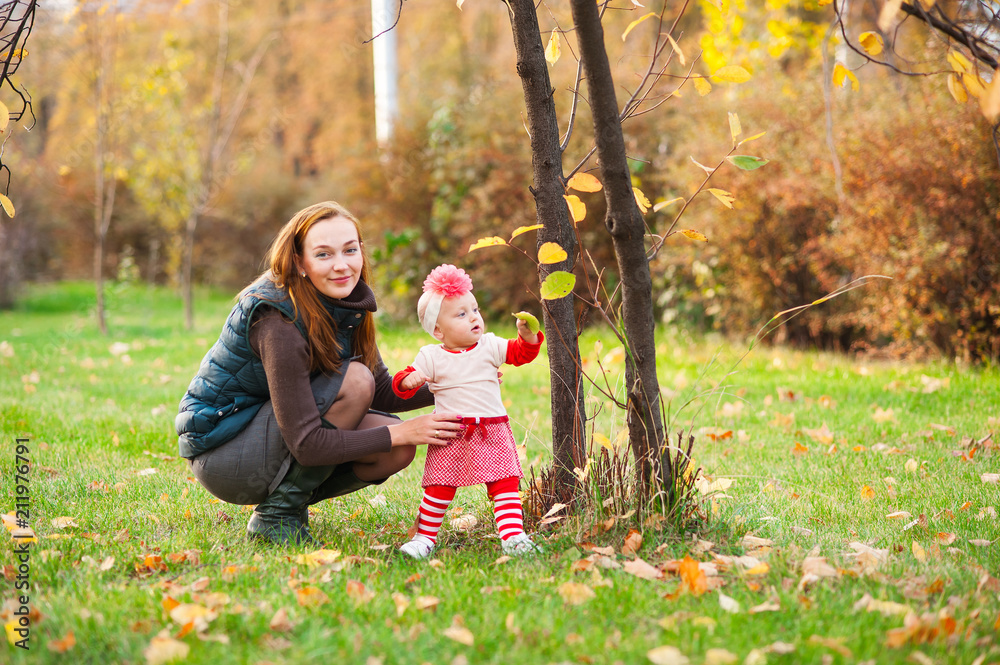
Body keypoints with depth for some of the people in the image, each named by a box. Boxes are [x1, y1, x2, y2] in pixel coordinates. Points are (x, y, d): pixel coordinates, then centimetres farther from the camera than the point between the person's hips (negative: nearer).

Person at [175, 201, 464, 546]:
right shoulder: (279, 321, -28)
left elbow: (382, 391, 6)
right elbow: (306, 446, -29)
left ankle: (288, 498, 9)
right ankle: (276, 516, -13)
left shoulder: (348, 303, -3)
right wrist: (402, 432, -26)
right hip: (220, 456, -8)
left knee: (397, 451, -10)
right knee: (353, 380, -24)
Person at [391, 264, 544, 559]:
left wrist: (527, 335, -17)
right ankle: (424, 537, 10)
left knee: (505, 486, -2)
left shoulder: (489, 346, 7)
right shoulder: (431, 357, 0)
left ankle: (513, 536, 2)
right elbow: (401, 385, 0)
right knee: (439, 490, -2)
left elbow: (522, 353, 3)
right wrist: (409, 380, -23)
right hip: (451, 437, -2)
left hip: (492, 433, 2)